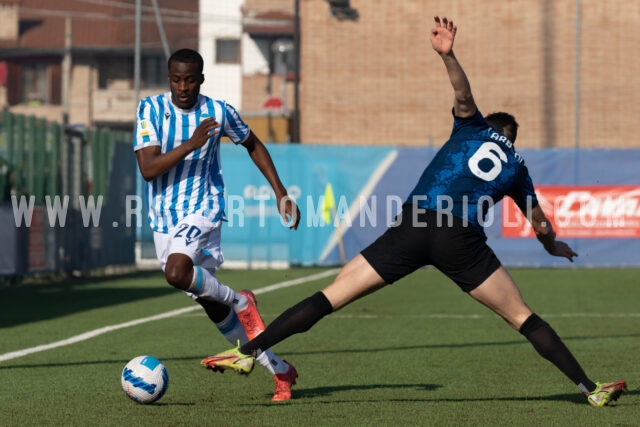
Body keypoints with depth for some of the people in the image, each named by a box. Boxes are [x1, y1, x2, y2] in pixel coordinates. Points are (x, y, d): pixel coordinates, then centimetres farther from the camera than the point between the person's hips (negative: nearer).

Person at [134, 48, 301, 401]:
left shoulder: (218, 112, -6)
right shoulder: (151, 109, -7)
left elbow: (254, 146, 13)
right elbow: (147, 168, -17)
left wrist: (280, 194, 9)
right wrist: (191, 143, -28)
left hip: (202, 210, -3)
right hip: (163, 218, 3)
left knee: (177, 272, -33)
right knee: (212, 307, 8)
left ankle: (239, 301, -7)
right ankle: (279, 370, 21)